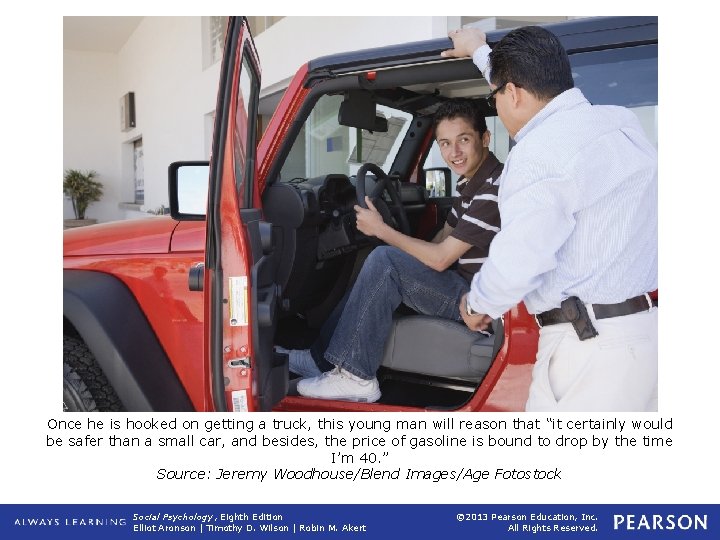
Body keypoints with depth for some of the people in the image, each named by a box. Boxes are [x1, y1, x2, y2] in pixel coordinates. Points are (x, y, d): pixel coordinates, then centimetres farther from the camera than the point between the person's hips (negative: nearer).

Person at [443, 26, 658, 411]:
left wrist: (477, 304, 1)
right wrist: (480, 52, 43)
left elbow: (516, 263, -20)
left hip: (593, 344, -9)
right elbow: (533, 85, 29)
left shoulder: (541, 152, -16)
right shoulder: (619, 121, 11)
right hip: (647, 331, 9)